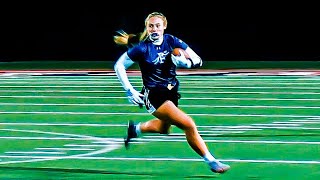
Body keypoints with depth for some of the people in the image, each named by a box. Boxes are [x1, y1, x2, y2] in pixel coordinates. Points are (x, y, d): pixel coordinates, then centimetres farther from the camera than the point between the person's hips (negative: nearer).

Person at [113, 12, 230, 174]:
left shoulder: (171, 41, -5)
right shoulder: (142, 48, -16)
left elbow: (198, 61, -3)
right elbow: (119, 65, -7)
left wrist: (185, 62, -25)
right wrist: (130, 91, -13)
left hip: (171, 92, 7)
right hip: (154, 96, -7)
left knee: (163, 128, 30)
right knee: (189, 125, -18)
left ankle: (135, 129, 56)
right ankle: (211, 161, -7)